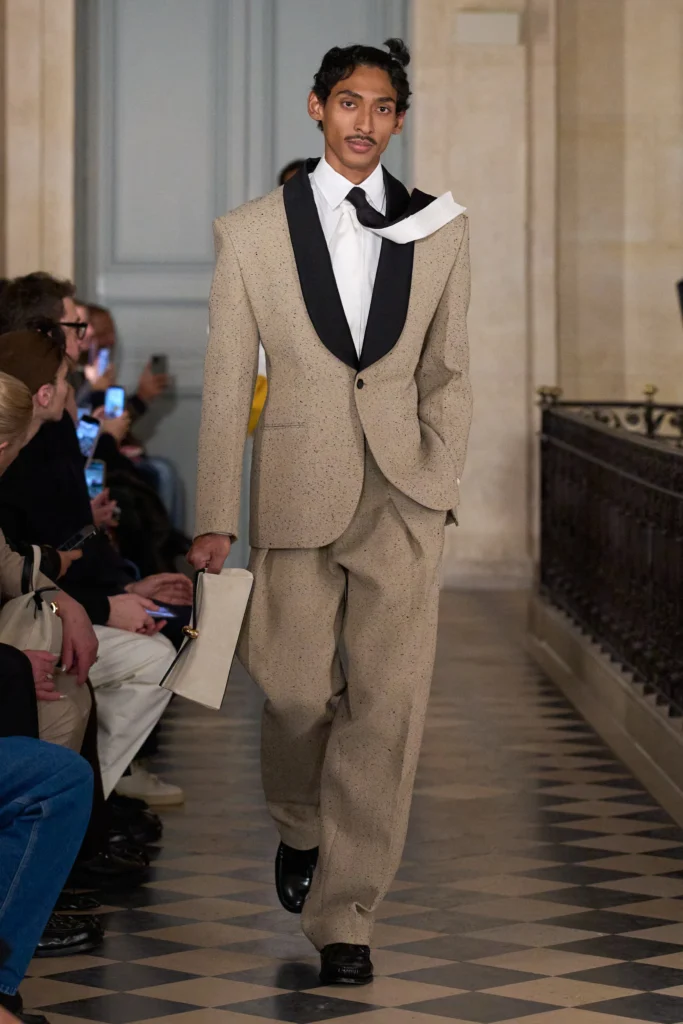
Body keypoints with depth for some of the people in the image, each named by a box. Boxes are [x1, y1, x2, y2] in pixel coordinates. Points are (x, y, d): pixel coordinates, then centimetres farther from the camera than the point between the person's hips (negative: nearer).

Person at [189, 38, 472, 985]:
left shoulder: (441, 231, 8)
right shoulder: (252, 232, 4)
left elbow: (448, 374, 12)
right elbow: (227, 382, 4)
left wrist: (440, 482, 1)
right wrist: (215, 519, 2)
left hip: (403, 495, 1)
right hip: (298, 489, -1)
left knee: (386, 703, -5)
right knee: (297, 691, 3)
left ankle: (344, 914, 4)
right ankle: (300, 828, 36)